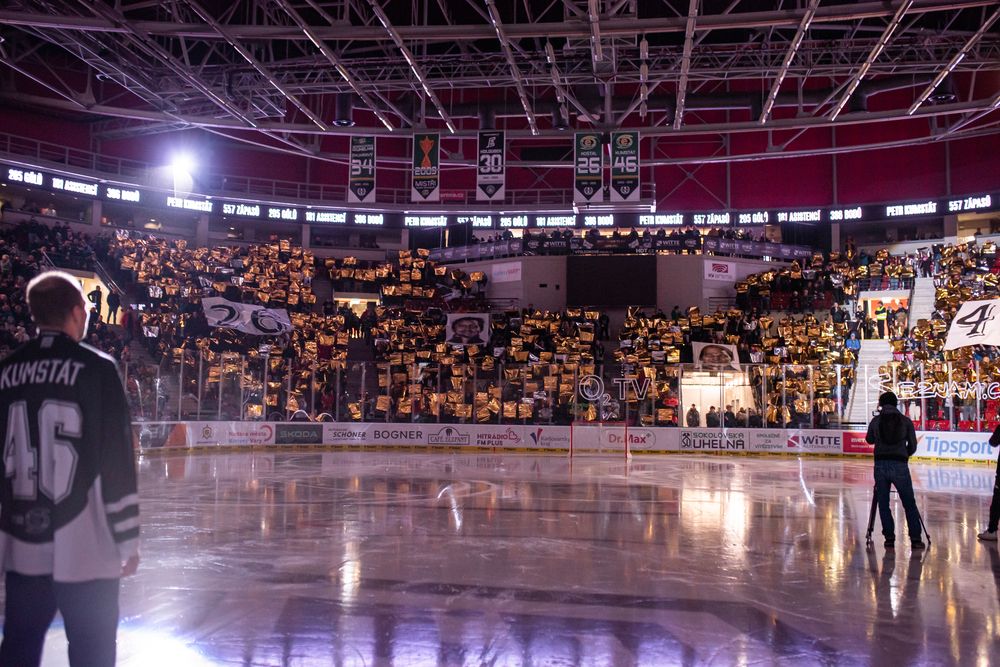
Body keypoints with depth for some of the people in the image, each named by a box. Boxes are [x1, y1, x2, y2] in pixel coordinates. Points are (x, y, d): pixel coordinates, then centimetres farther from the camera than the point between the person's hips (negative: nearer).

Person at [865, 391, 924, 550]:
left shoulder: (876, 421, 8)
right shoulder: (906, 421, 6)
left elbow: (869, 440, 24)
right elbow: (913, 445, 8)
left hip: (881, 464, 1)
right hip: (900, 465, -1)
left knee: (883, 504, 8)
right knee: (909, 503, 6)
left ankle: (889, 538, 4)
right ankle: (915, 539, 2)